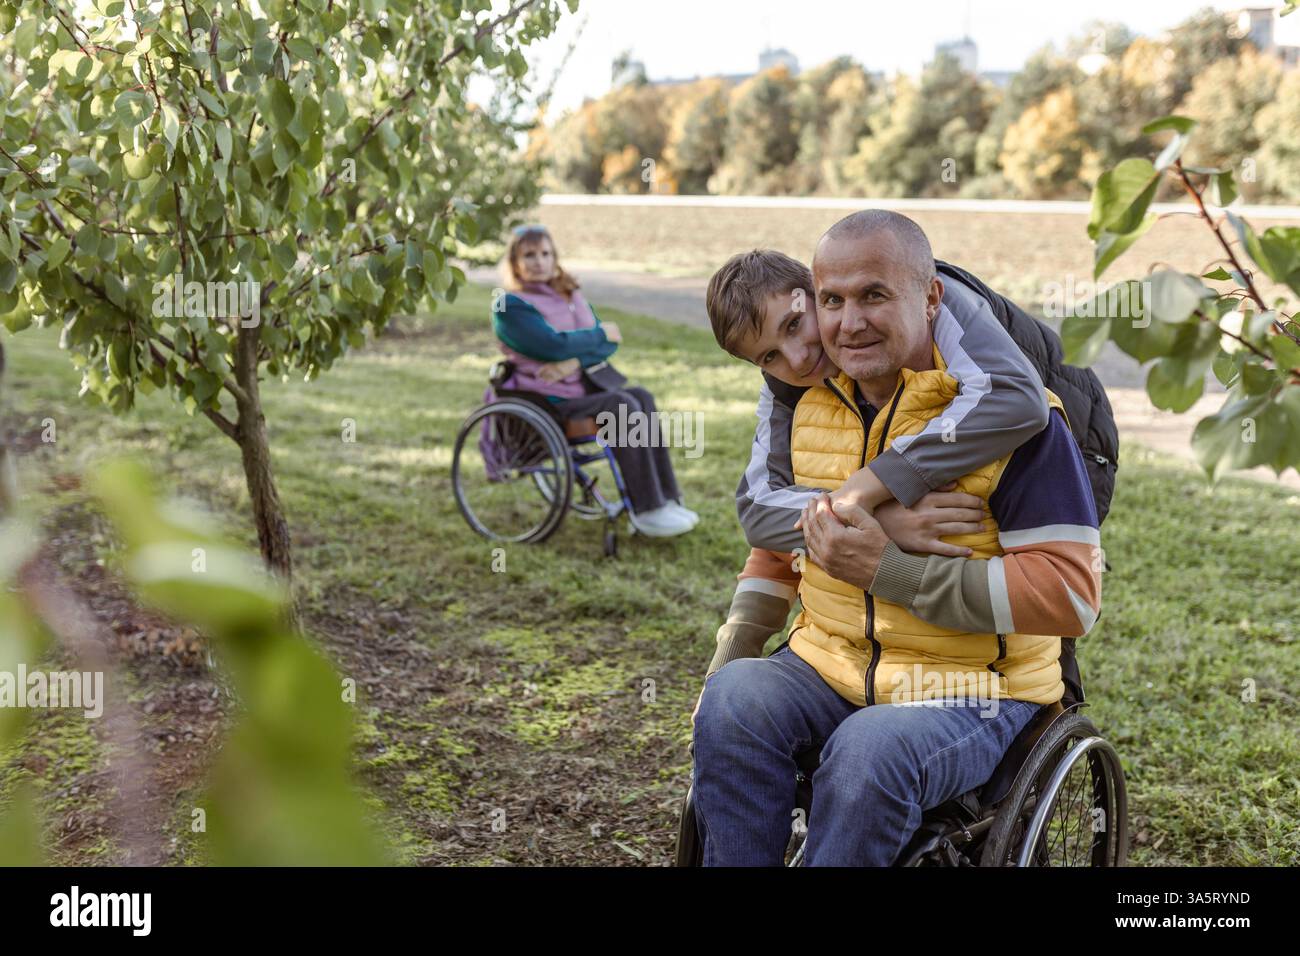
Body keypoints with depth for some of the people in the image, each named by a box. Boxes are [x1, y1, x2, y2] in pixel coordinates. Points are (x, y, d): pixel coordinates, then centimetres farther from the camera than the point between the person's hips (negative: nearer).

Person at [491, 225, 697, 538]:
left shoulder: (569, 294, 14)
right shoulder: (509, 307, -8)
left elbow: (609, 343, 3)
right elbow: (555, 345, -20)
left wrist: (574, 362, -16)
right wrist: (601, 334, -6)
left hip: (580, 384, 7)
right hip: (547, 401, -7)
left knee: (641, 397, -16)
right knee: (622, 406, -24)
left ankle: (665, 498, -14)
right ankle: (645, 511, -21)